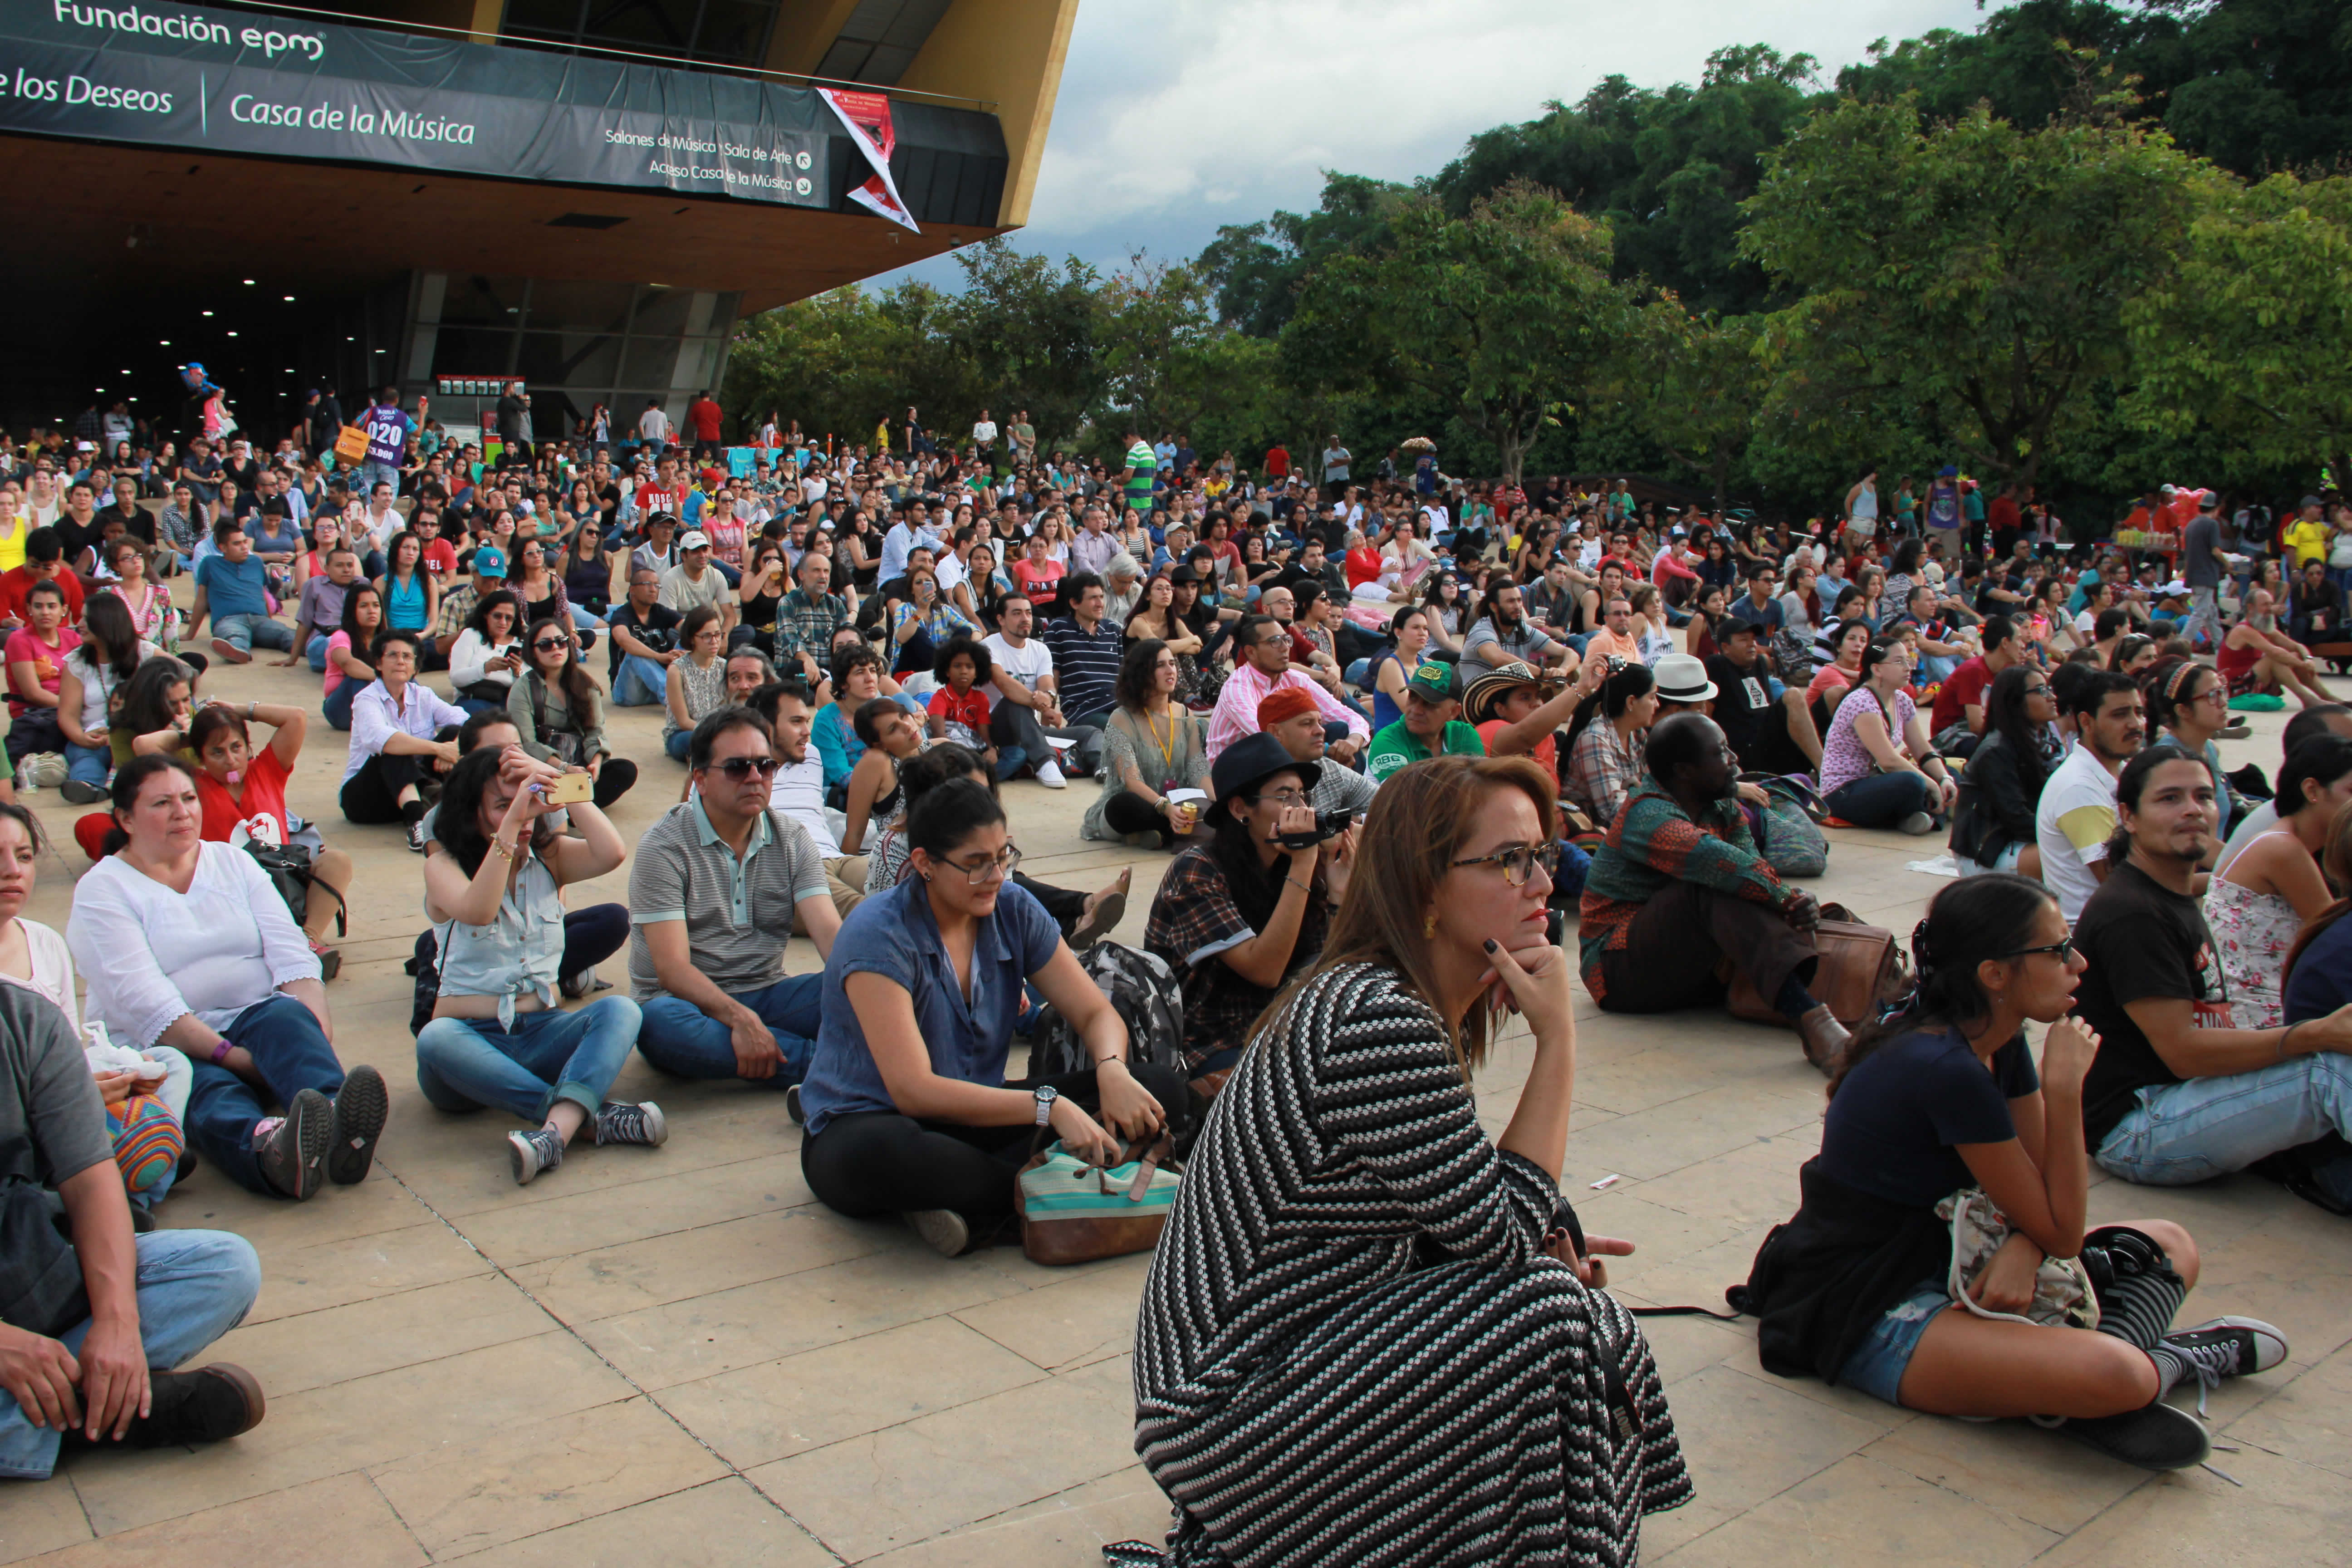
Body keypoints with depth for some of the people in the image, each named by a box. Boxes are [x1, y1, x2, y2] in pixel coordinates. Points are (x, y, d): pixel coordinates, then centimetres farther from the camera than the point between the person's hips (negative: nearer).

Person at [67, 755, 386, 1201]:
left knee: (287, 1014, -31)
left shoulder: (234, 863, 15)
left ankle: (337, 1128, -62)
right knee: (209, 1088, -36)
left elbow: (292, 956, 3)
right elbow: (143, 1003, -13)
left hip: (254, 1019, 3)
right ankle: (267, 1148, -71)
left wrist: (314, 1027, -17)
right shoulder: (102, 890, 1)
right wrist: (230, 1055, -25)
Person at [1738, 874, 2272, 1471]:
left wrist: (2023, 1247, -17)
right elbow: (2062, 1233, -16)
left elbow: (2049, 1193, 6)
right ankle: (2159, 1364, -2)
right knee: (2113, 1376, -32)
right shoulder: (1948, 1072, -26)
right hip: (1869, 1319, -10)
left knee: (2172, 1246, 11)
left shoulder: (2001, 1043, 4)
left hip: (1940, 1263, 10)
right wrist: (2064, 1089, -20)